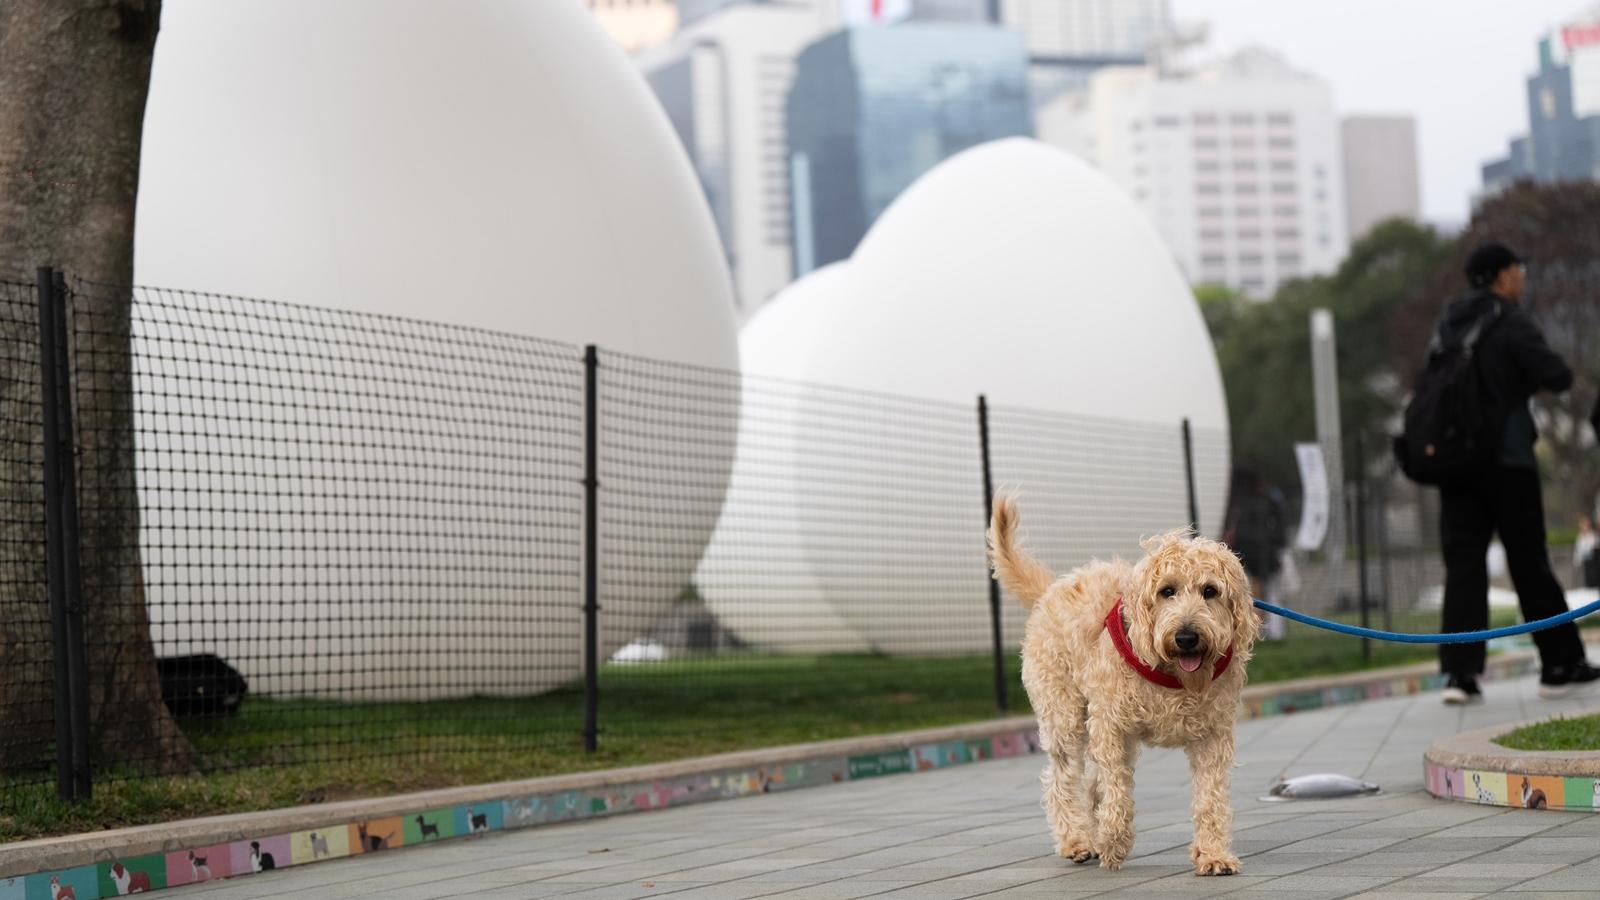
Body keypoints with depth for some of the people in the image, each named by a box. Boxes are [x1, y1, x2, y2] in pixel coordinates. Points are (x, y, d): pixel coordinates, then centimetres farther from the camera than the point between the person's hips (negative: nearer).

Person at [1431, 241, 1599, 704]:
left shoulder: (1448, 325, 12)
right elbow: (1558, 377, -16)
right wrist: (1535, 375, 6)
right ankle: (1560, 665, 13)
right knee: (1529, 565, 4)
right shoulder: (1510, 322, -9)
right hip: (1506, 458, -5)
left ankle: (1459, 672, -8)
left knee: (1462, 565, 1)